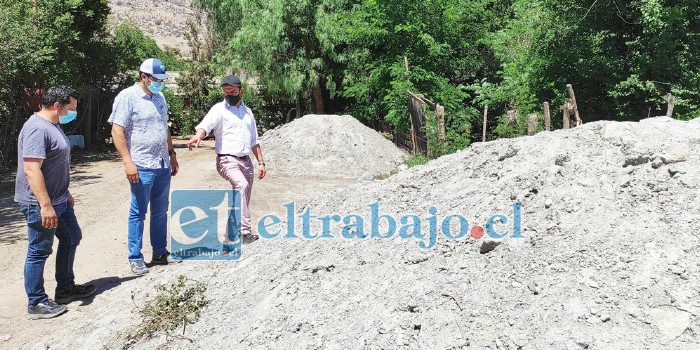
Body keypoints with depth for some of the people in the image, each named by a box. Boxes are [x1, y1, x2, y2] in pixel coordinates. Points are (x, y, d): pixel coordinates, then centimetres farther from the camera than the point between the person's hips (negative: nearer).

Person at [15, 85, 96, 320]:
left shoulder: (52, 125, 12)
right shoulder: (37, 129, -20)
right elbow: (31, 169, -27)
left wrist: (65, 194, 25)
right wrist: (45, 205, -30)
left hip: (59, 200, 11)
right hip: (40, 205, -11)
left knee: (72, 238, 19)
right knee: (39, 252, 0)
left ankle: (65, 288, 33)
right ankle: (36, 303, 13)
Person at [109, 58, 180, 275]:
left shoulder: (159, 98, 15)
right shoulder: (127, 97, -8)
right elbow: (117, 131, -12)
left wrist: (172, 155, 20)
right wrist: (128, 161, -18)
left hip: (163, 166, 7)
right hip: (142, 167, -7)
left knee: (160, 211, 13)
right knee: (138, 213, 2)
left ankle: (160, 252, 24)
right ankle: (135, 258, 12)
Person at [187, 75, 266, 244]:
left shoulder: (247, 111, 18)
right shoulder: (219, 109, -2)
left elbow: (254, 141, 23)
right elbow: (205, 125, -22)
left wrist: (261, 162, 17)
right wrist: (198, 135, -44)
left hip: (246, 160, 7)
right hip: (227, 160, -7)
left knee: (243, 200, 9)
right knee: (242, 185, -32)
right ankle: (244, 232, -36)